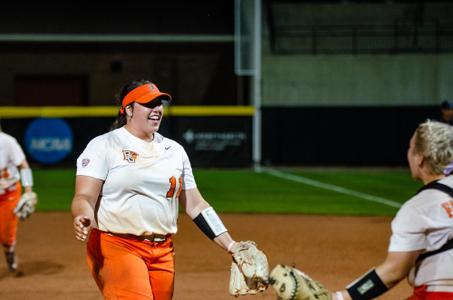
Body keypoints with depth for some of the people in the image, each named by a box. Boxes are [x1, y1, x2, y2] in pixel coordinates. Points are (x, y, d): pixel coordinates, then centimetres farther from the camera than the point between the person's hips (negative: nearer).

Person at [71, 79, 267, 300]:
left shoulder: (174, 150, 15)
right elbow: (85, 197, -10)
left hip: (163, 253, 6)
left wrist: (230, 246, 8)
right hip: (116, 247, -5)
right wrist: (82, 219, -34)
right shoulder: (103, 145, -1)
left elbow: (195, 205, 16)